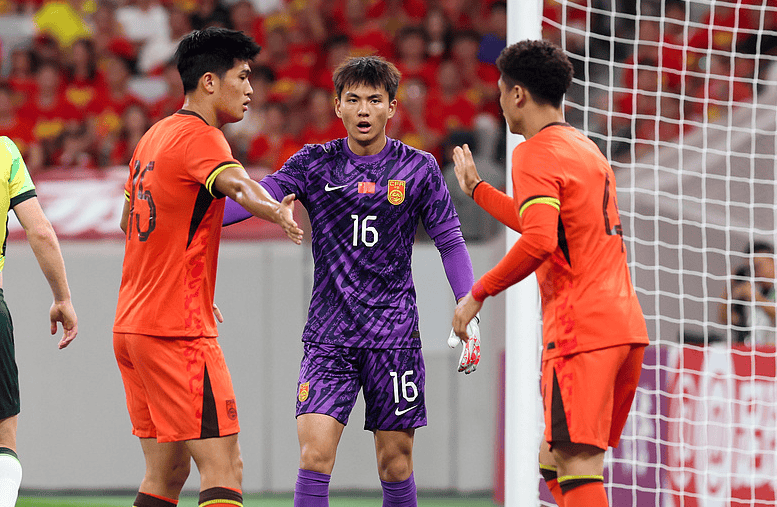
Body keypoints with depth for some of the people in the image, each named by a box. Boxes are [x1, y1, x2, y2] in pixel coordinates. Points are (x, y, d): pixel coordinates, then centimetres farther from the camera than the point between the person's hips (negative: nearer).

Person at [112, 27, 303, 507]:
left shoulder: (156, 135, 16)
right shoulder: (200, 135, -11)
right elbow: (235, 182, -34)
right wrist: (277, 212, -55)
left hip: (131, 325, 9)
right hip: (179, 332, -9)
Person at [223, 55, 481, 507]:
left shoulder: (418, 168, 2)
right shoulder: (315, 164, 3)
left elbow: (451, 242, 6)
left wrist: (470, 315, -2)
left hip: (394, 335, 0)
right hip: (328, 334, 0)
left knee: (395, 464, 4)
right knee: (314, 455, -13)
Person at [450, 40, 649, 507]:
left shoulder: (535, 153, -6)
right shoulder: (585, 147, 22)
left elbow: (538, 242, -21)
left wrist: (478, 293, -11)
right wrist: (477, 188, 46)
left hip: (581, 327, -9)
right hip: (626, 324, 9)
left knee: (578, 464, -14)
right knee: (556, 461, 14)